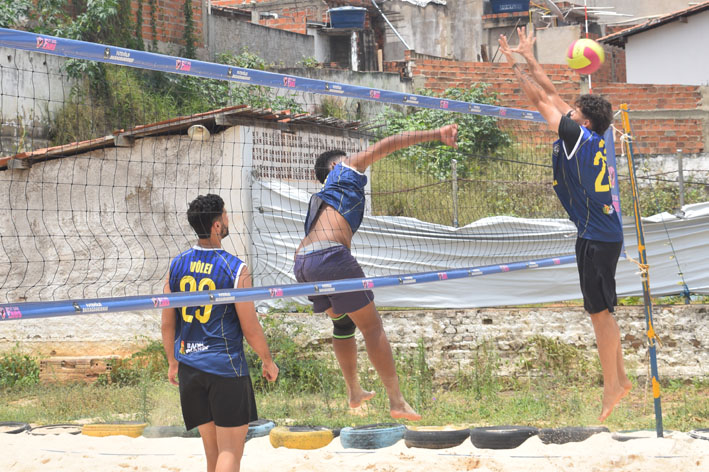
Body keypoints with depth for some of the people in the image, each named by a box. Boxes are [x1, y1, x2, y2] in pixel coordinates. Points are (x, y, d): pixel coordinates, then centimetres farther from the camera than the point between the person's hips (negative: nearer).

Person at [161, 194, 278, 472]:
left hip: (189, 366, 5)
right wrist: (268, 362, 8)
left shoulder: (177, 266, 2)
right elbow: (251, 330, -8)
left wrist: (172, 362, 21)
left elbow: (167, 324, 7)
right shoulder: (235, 270, -13)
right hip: (226, 366, -5)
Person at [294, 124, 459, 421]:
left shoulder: (320, 198, 35)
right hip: (330, 255, -8)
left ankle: (354, 392, 37)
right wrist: (436, 134, 11)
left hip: (301, 263, 8)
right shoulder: (346, 169, 17)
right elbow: (388, 145, 12)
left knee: (342, 321, 27)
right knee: (371, 326, -2)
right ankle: (397, 402, -3)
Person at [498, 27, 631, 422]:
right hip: (602, 235, 10)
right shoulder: (592, 139, 7)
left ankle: (612, 385, 1)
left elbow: (542, 100, -11)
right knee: (601, 310, 15)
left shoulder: (579, 137, -16)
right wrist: (530, 59, 14)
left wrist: (514, 64, -1)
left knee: (600, 311, -5)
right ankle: (620, 377, 20)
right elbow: (552, 95, 13)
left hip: (598, 238, -10)